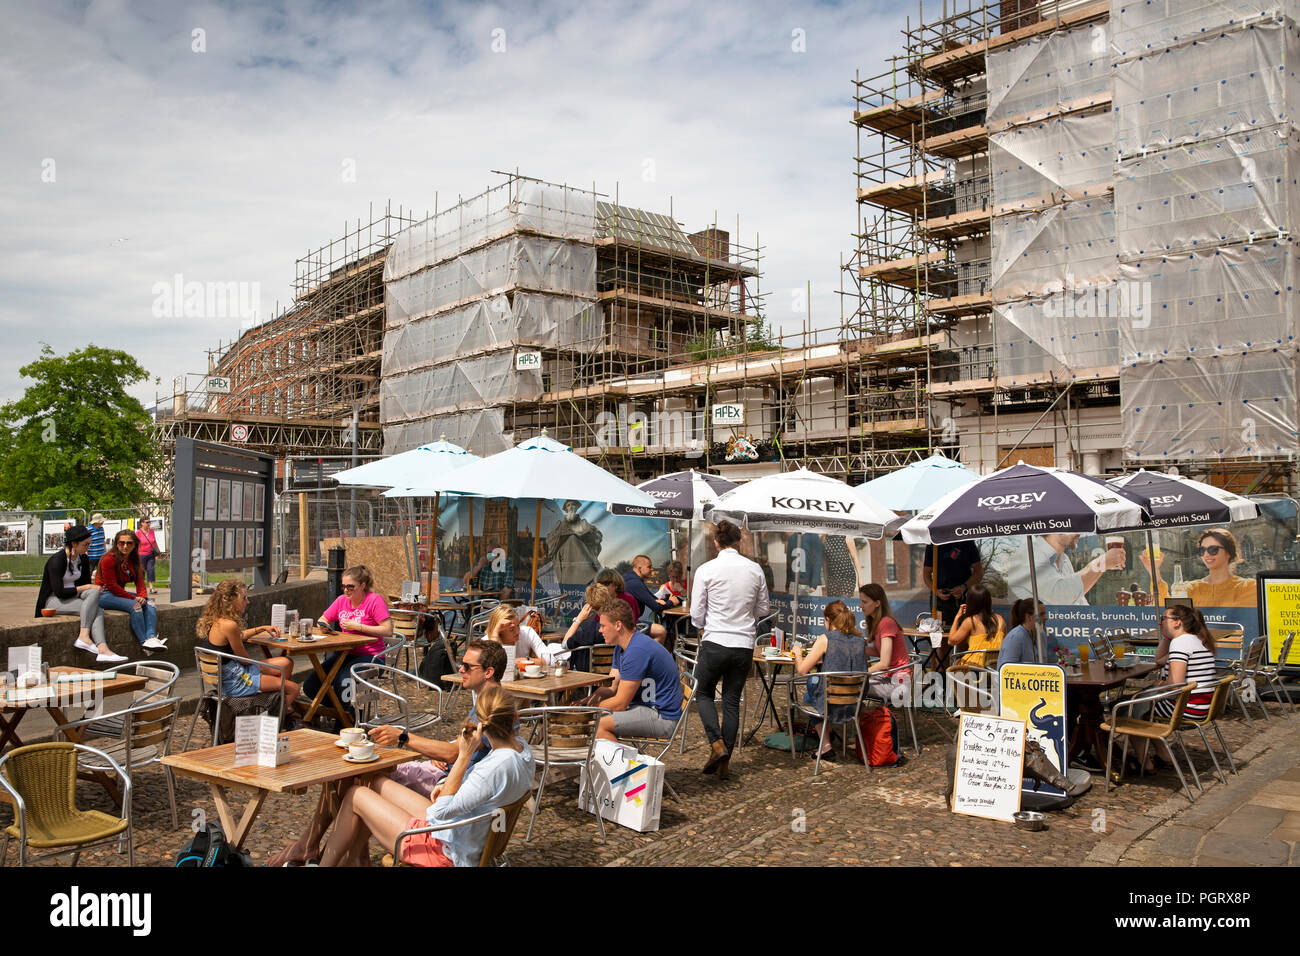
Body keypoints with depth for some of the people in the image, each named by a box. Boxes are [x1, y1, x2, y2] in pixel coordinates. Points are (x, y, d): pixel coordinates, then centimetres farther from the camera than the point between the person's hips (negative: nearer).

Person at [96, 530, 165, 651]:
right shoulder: (109, 559, -15)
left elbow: (140, 580, 4)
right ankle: (144, 641, -30)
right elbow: (112, 586, -17)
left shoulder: (134, 559, 8)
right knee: (135, 605, -30)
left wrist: (142, 596, -17)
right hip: (105, 594, -8)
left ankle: (152, 637, -32)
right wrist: (133, 598, -19)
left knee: (149, 604, -15)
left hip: (120, 592, 8)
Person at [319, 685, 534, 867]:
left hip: (443, 852, -9)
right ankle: (352, 859, 26)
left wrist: (464, 756, -29)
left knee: (355, 796, 4)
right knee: (376, 784, 18)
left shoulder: (499, 766, -33)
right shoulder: (522, 748, -5)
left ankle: (326, 864, 23)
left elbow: (441, 812, -27)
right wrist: (448, 786, 0)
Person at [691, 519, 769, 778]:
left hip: (715, 642, -3)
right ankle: (725, 761, 13)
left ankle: (717, 744, -3)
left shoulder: (706, 570, -8)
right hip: (744, 644, 3)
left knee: (704, 693, 16)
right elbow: (762, 608, 11)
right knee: (732, 701, 11)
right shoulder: (755, 569, 1)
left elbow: (696, 613, -3)